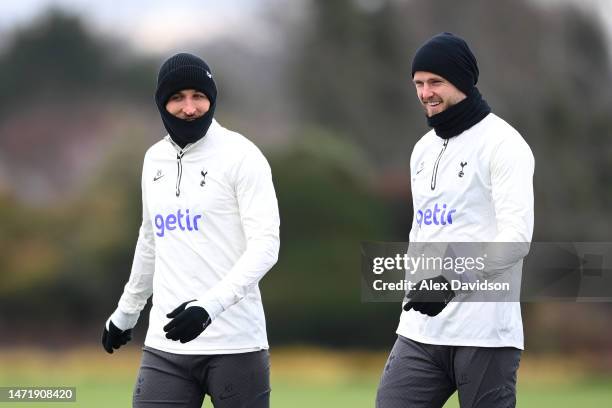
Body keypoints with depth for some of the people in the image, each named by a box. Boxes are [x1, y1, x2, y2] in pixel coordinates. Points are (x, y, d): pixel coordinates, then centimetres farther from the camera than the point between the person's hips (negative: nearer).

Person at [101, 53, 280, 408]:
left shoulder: (240, 155, -5)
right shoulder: (155, 158, 13)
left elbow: (265, 245, -12)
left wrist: (210, 305, -24)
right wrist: (126, 313, 33)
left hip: (235, 346, -5)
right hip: (165, 347, 5)